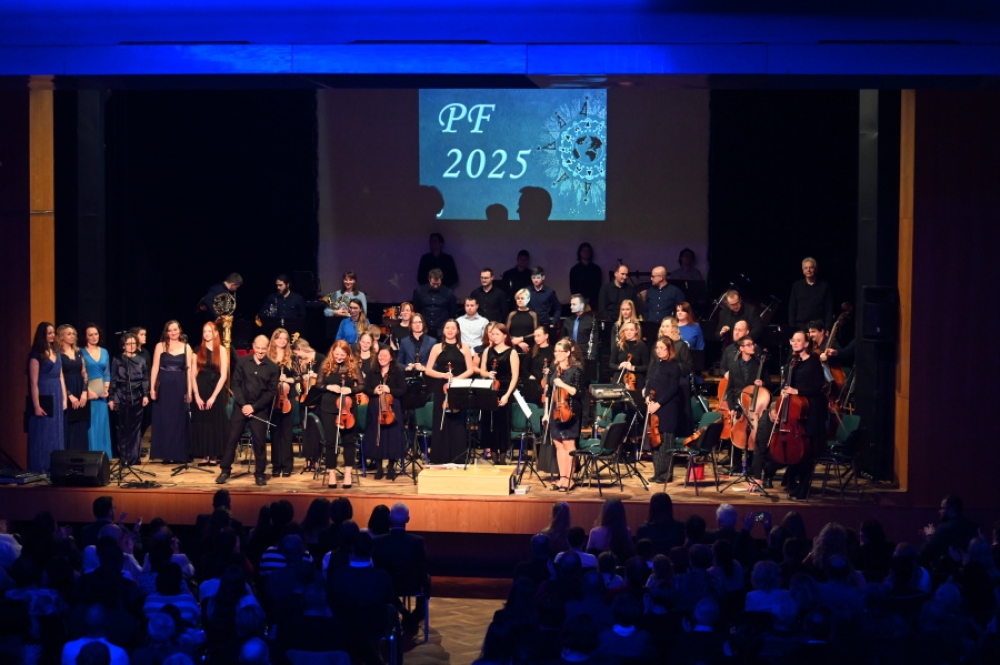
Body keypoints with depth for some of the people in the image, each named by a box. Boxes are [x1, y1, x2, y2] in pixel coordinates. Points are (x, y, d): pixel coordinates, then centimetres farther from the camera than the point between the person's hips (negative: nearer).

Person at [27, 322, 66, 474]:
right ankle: (40, 468, 1)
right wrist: (36, 405, -17)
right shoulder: (36, 355, -9)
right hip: (43, 396, -7)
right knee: (43, 433, -3)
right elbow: (34, 382, -12)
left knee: (56, 433, 10)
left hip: (56, 397, 7)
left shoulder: (57, 353, 12)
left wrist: (64, 398, 11)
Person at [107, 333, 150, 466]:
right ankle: (123, 457, 8)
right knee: (123, 427, 2)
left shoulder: (141, 360, 9)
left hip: (137, 398, 1)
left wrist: (145, 395, -3)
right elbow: (113, 380, 3)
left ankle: (134, 457, 5)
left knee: (136, 427, 0)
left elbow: (145, 379, 8)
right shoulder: (117, 360, 4)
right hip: (121, 398, -1)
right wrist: (111, 398, -1)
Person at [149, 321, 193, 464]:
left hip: (180, 387, 1)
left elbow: (189, 370, 3)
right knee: (164, 420, 2)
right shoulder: (160, 346, 3)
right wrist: (152, 388, -7)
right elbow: (155, 367, 0)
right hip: (164, 387, 0)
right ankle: (166, 454, 8)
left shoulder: (186, 347, 5)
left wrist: (189, 391, -3)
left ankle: (179, 454, 7)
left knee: (180, 420, 3)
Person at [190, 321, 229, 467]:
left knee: (215, 423, -1)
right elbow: (193, 374, 2)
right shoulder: (198, 350, 6)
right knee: (202, 423, 1)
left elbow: (223, 375, -6)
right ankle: (205, 455, 5)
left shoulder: (221, 350, -1)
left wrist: (213, 396, -12)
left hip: (216, 390, -2)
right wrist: (196, 395, -8)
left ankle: (214, 456, 3)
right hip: (200, 391, 2)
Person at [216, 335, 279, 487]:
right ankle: (225, 470, 8)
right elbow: (236, 384, 1)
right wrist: (243, 404, -11)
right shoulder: (242, 362, 2)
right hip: (241, 406, 1)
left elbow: (272, 391, -4)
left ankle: (260, 473, 11)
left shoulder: (272, 367, -1)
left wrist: (254, 406, -12)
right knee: (231, 438, -1)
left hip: (260, 409, -1)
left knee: (259, 441, 0)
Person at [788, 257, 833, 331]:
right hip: (801, 326, 1)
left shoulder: (824, 285, 6)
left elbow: (829, 309, 4)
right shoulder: (796, 285, 8)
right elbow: (792, 308, 9)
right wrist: (792, 327, 1)